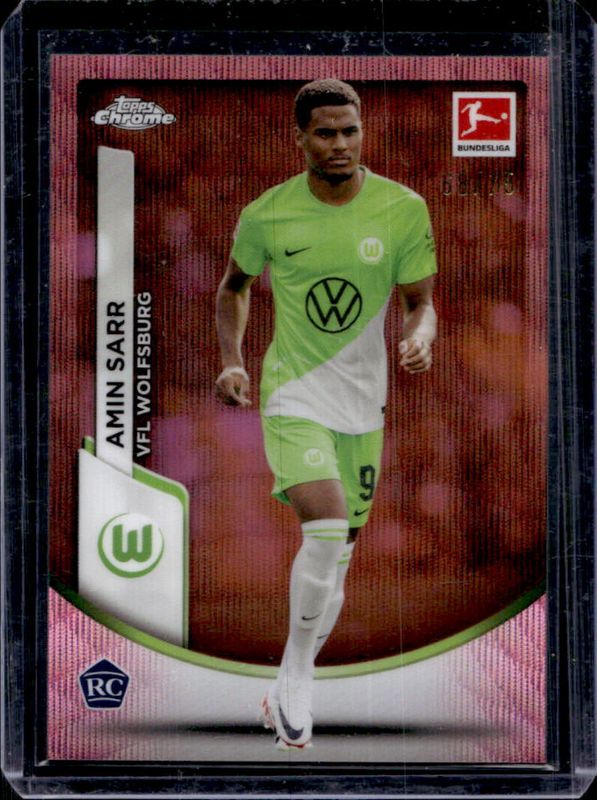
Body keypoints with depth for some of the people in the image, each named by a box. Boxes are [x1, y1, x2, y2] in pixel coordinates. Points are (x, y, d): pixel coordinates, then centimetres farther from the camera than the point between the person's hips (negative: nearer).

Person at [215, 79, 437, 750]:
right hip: (293, 397, -3)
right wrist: (232, 360, -2)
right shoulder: (266, 215, -6)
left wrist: (418, 340, -20)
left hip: (362, 403, 3)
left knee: (336, 556, 11)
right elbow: (234, 285, 12)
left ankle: (288, 690, 31)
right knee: (327, 533, -24)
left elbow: (420, 301, 2)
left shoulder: (404, 209, -5)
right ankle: (298, 672, -1)